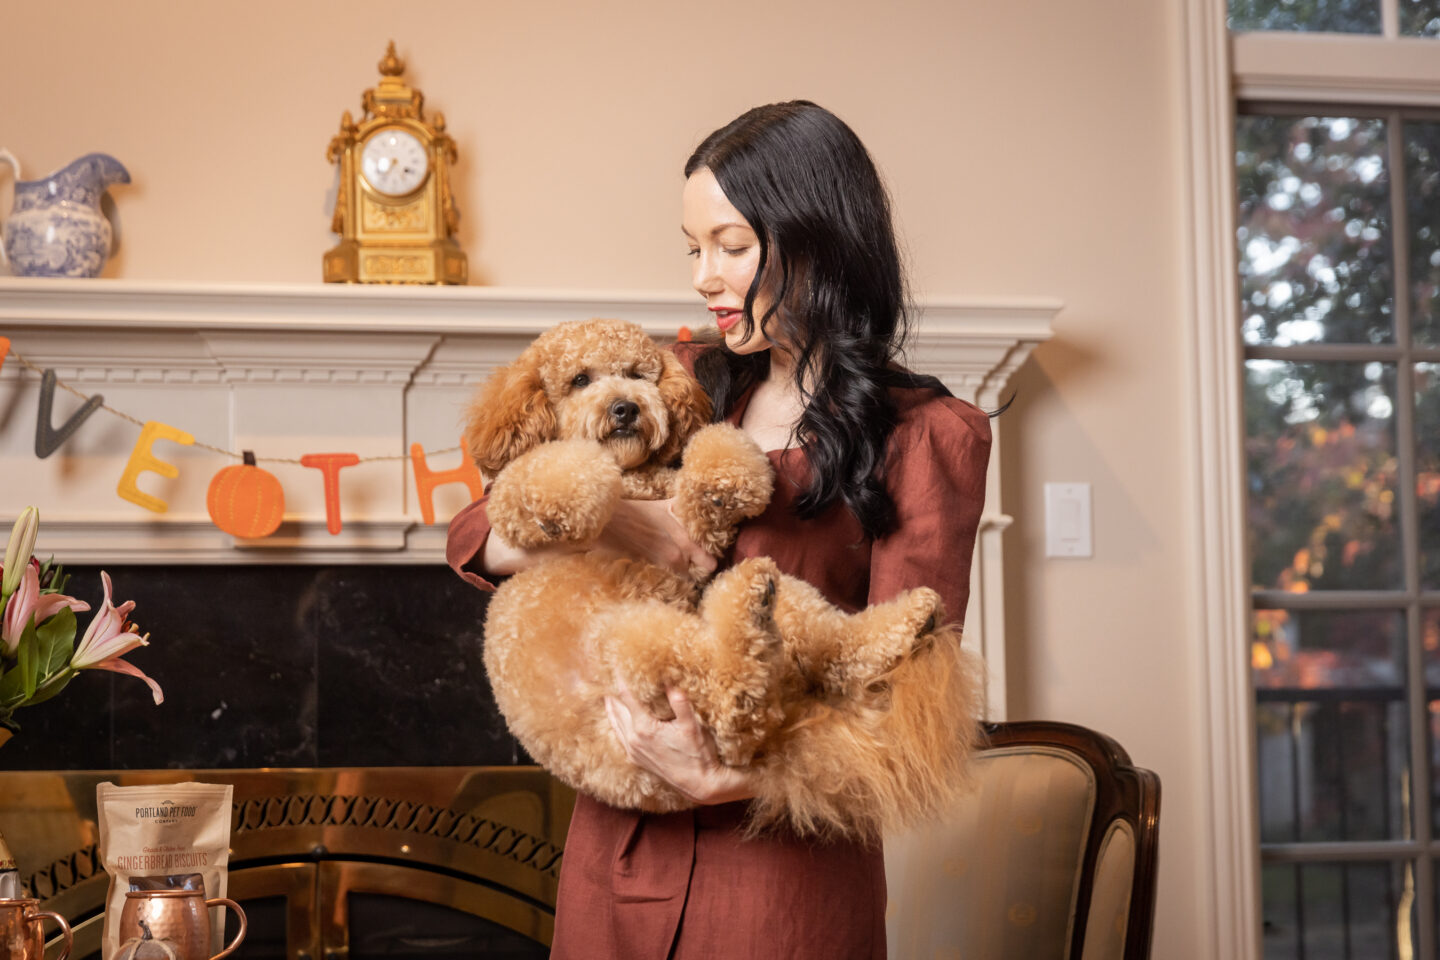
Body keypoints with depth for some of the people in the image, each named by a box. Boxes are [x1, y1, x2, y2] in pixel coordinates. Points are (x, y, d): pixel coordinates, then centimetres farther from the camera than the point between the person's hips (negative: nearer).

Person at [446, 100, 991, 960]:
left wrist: (729, 780, -25)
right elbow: (472, 538, 8)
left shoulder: (925, 436, -5)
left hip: (781, 872, -4)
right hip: (619, 857, 5)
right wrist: (610, 520, -12)